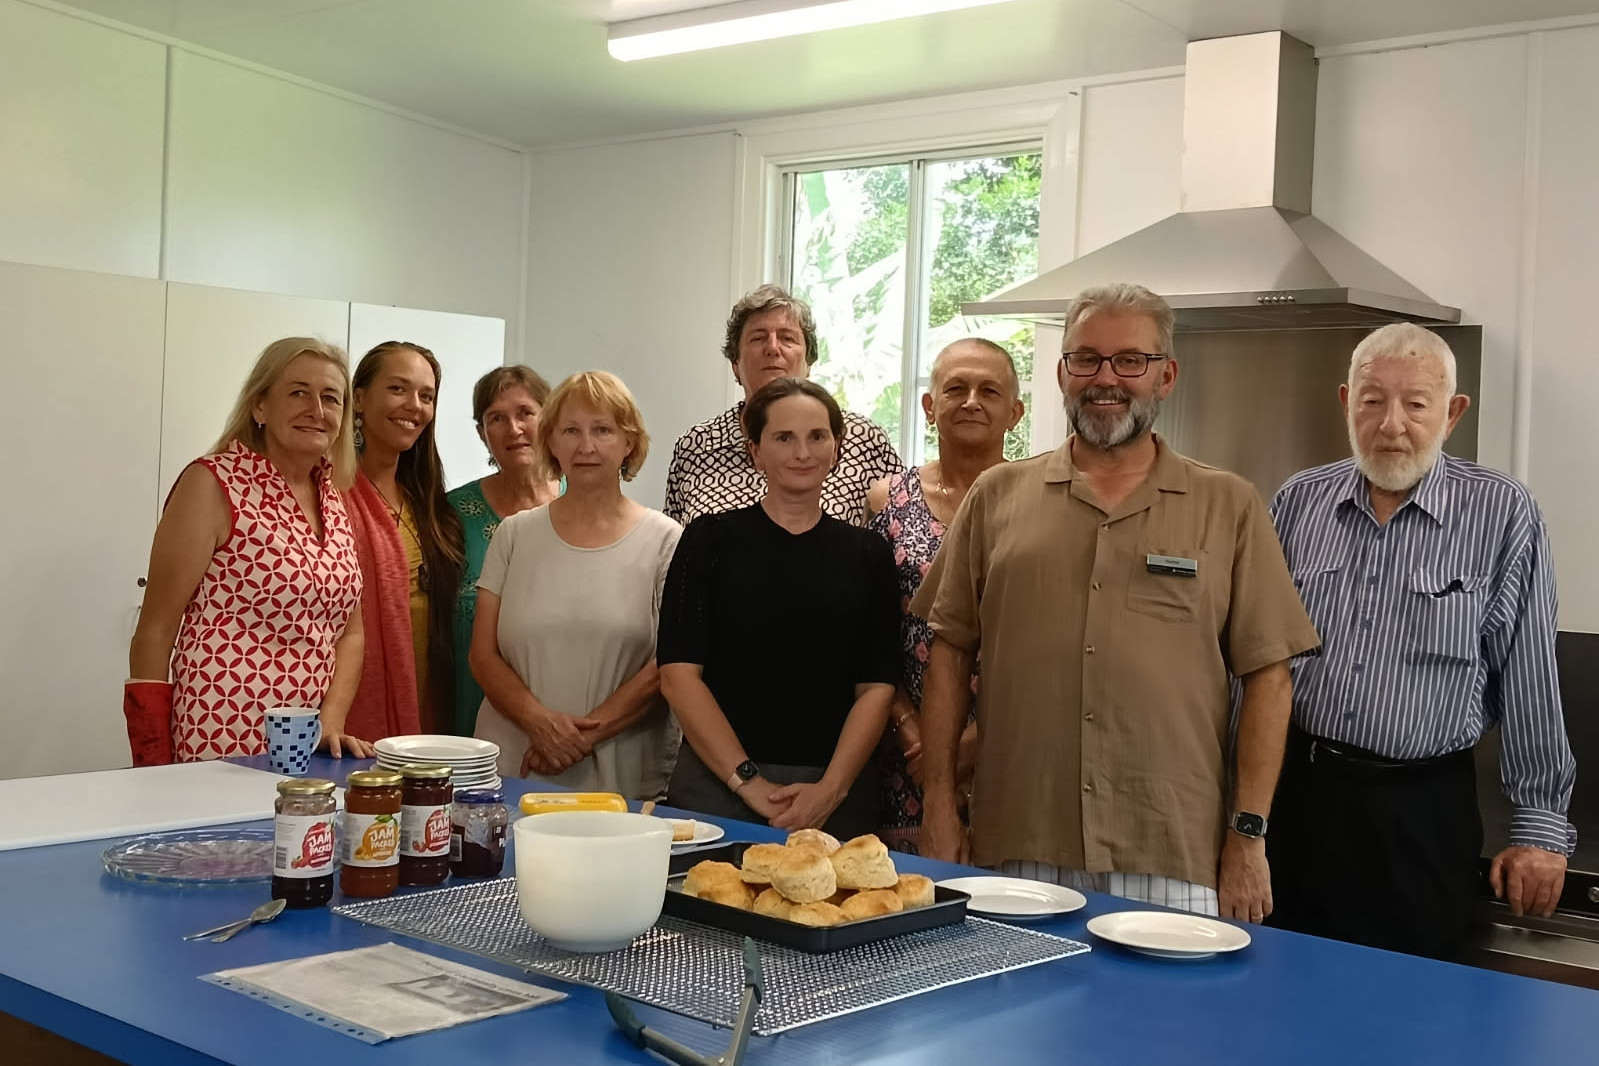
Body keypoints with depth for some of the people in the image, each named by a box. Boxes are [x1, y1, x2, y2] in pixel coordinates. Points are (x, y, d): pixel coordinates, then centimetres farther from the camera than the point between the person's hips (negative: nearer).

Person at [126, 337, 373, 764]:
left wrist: (332, 721, -3)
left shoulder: (333, 499, 9)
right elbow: (156, 632, -8)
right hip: (218, 746, -5)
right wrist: (153, 772, -10)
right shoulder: (214, 484, -8)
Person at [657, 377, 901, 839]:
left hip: (833, 792, 1)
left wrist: (831, 788, -11)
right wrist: (748, 782, -12)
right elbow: (678, 674, -5)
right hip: (716, 784, -1)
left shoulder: (867, 554, 6)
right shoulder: (710, 539, 2)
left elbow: (876, 687, 2)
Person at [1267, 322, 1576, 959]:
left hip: (1425, 812, -3)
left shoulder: (1502, 515, -6)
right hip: (1298, 792, 3)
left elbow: (1530, 683, -4)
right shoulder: (1299, 502, 4)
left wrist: (1540, 824, -3)